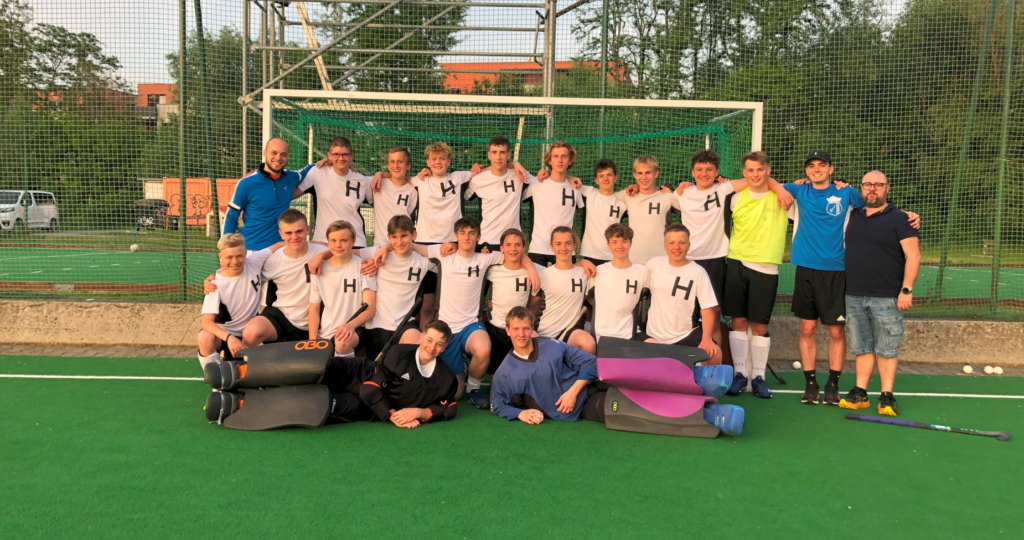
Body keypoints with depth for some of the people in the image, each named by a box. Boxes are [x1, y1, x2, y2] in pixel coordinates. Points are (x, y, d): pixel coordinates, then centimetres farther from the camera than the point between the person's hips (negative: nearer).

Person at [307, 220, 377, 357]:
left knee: (342, 343, -35)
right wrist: (312, 341, -5)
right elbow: (314, 308, 9)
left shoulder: (363, 267, -2)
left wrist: (350, 325, -25)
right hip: (324, 334, 3)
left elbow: (370, 307, -6)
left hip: (353, 329, -3)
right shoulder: (319, 269, 6)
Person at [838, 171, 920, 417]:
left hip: (887, 298, -4)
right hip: (854, 296, 4)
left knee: (886, 349, 1)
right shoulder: (852, 216, 11)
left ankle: (887, 397, 7)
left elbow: (913, 255, -7)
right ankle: (860, 394, 15)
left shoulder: (899, 219, -2)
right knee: (862, 348, 9)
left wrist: (907, 289, -15)